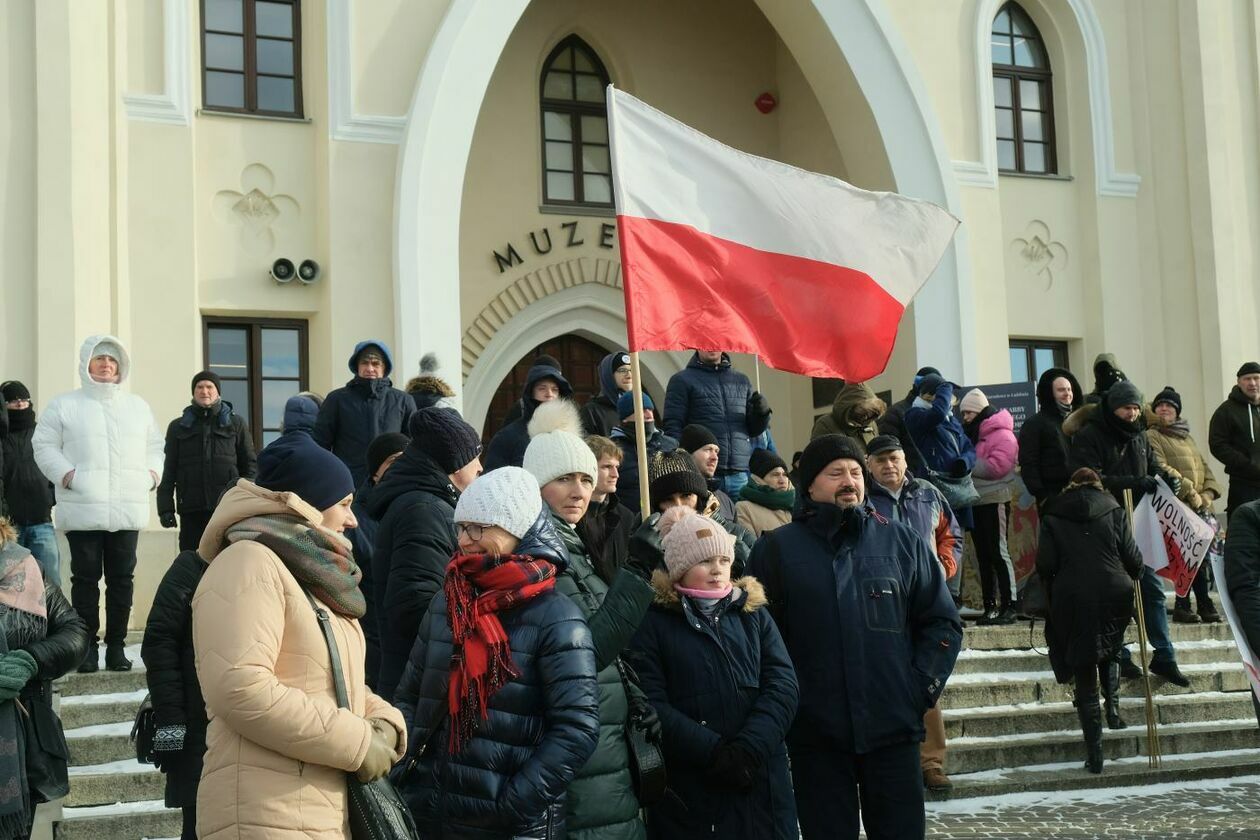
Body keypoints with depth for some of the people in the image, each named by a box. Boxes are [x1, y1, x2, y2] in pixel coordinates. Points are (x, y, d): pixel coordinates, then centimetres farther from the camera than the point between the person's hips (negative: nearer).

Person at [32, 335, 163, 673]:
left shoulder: (138, 407, 16)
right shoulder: (65, 405, 5)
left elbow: (155, 446, 20)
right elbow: (44, 445, 3)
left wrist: (151, 474, 3)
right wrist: (66, 474, -10)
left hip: (127, 509, 3)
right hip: (83, 509, -3)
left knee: (122, 579, 4)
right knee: (86, 578, 0)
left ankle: (116, 645, 10)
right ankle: (88, 646, 6)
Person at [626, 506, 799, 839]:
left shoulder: (754, 614, 13)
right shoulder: (652, 622, 1)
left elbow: (783, 685, 2)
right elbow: (652, 704, -9)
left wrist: (748, 748, -13)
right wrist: (714, 751, -18)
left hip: (761, 782, 3)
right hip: (687, 790, -3)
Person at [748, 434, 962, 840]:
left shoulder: (900, 541, 6)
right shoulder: (776, 549, 2)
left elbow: (942, 622, 9)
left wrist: (923, 687, -1)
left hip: (893, 728, 1)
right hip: (814, 734, -1)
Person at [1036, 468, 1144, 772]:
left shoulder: (1053, 515, 6)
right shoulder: (1114, 510, 8)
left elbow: (1045, 565, -1)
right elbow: (1133, 558, 3)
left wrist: (1054, 591, 18)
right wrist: (1132, 577, 24)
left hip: (1072, 600, -1)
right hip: (1114, 596, 1)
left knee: (1084, 677, 4)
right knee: (1110, 652, 29)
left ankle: (1094, 755, 2)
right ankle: (1113, 705, 4)